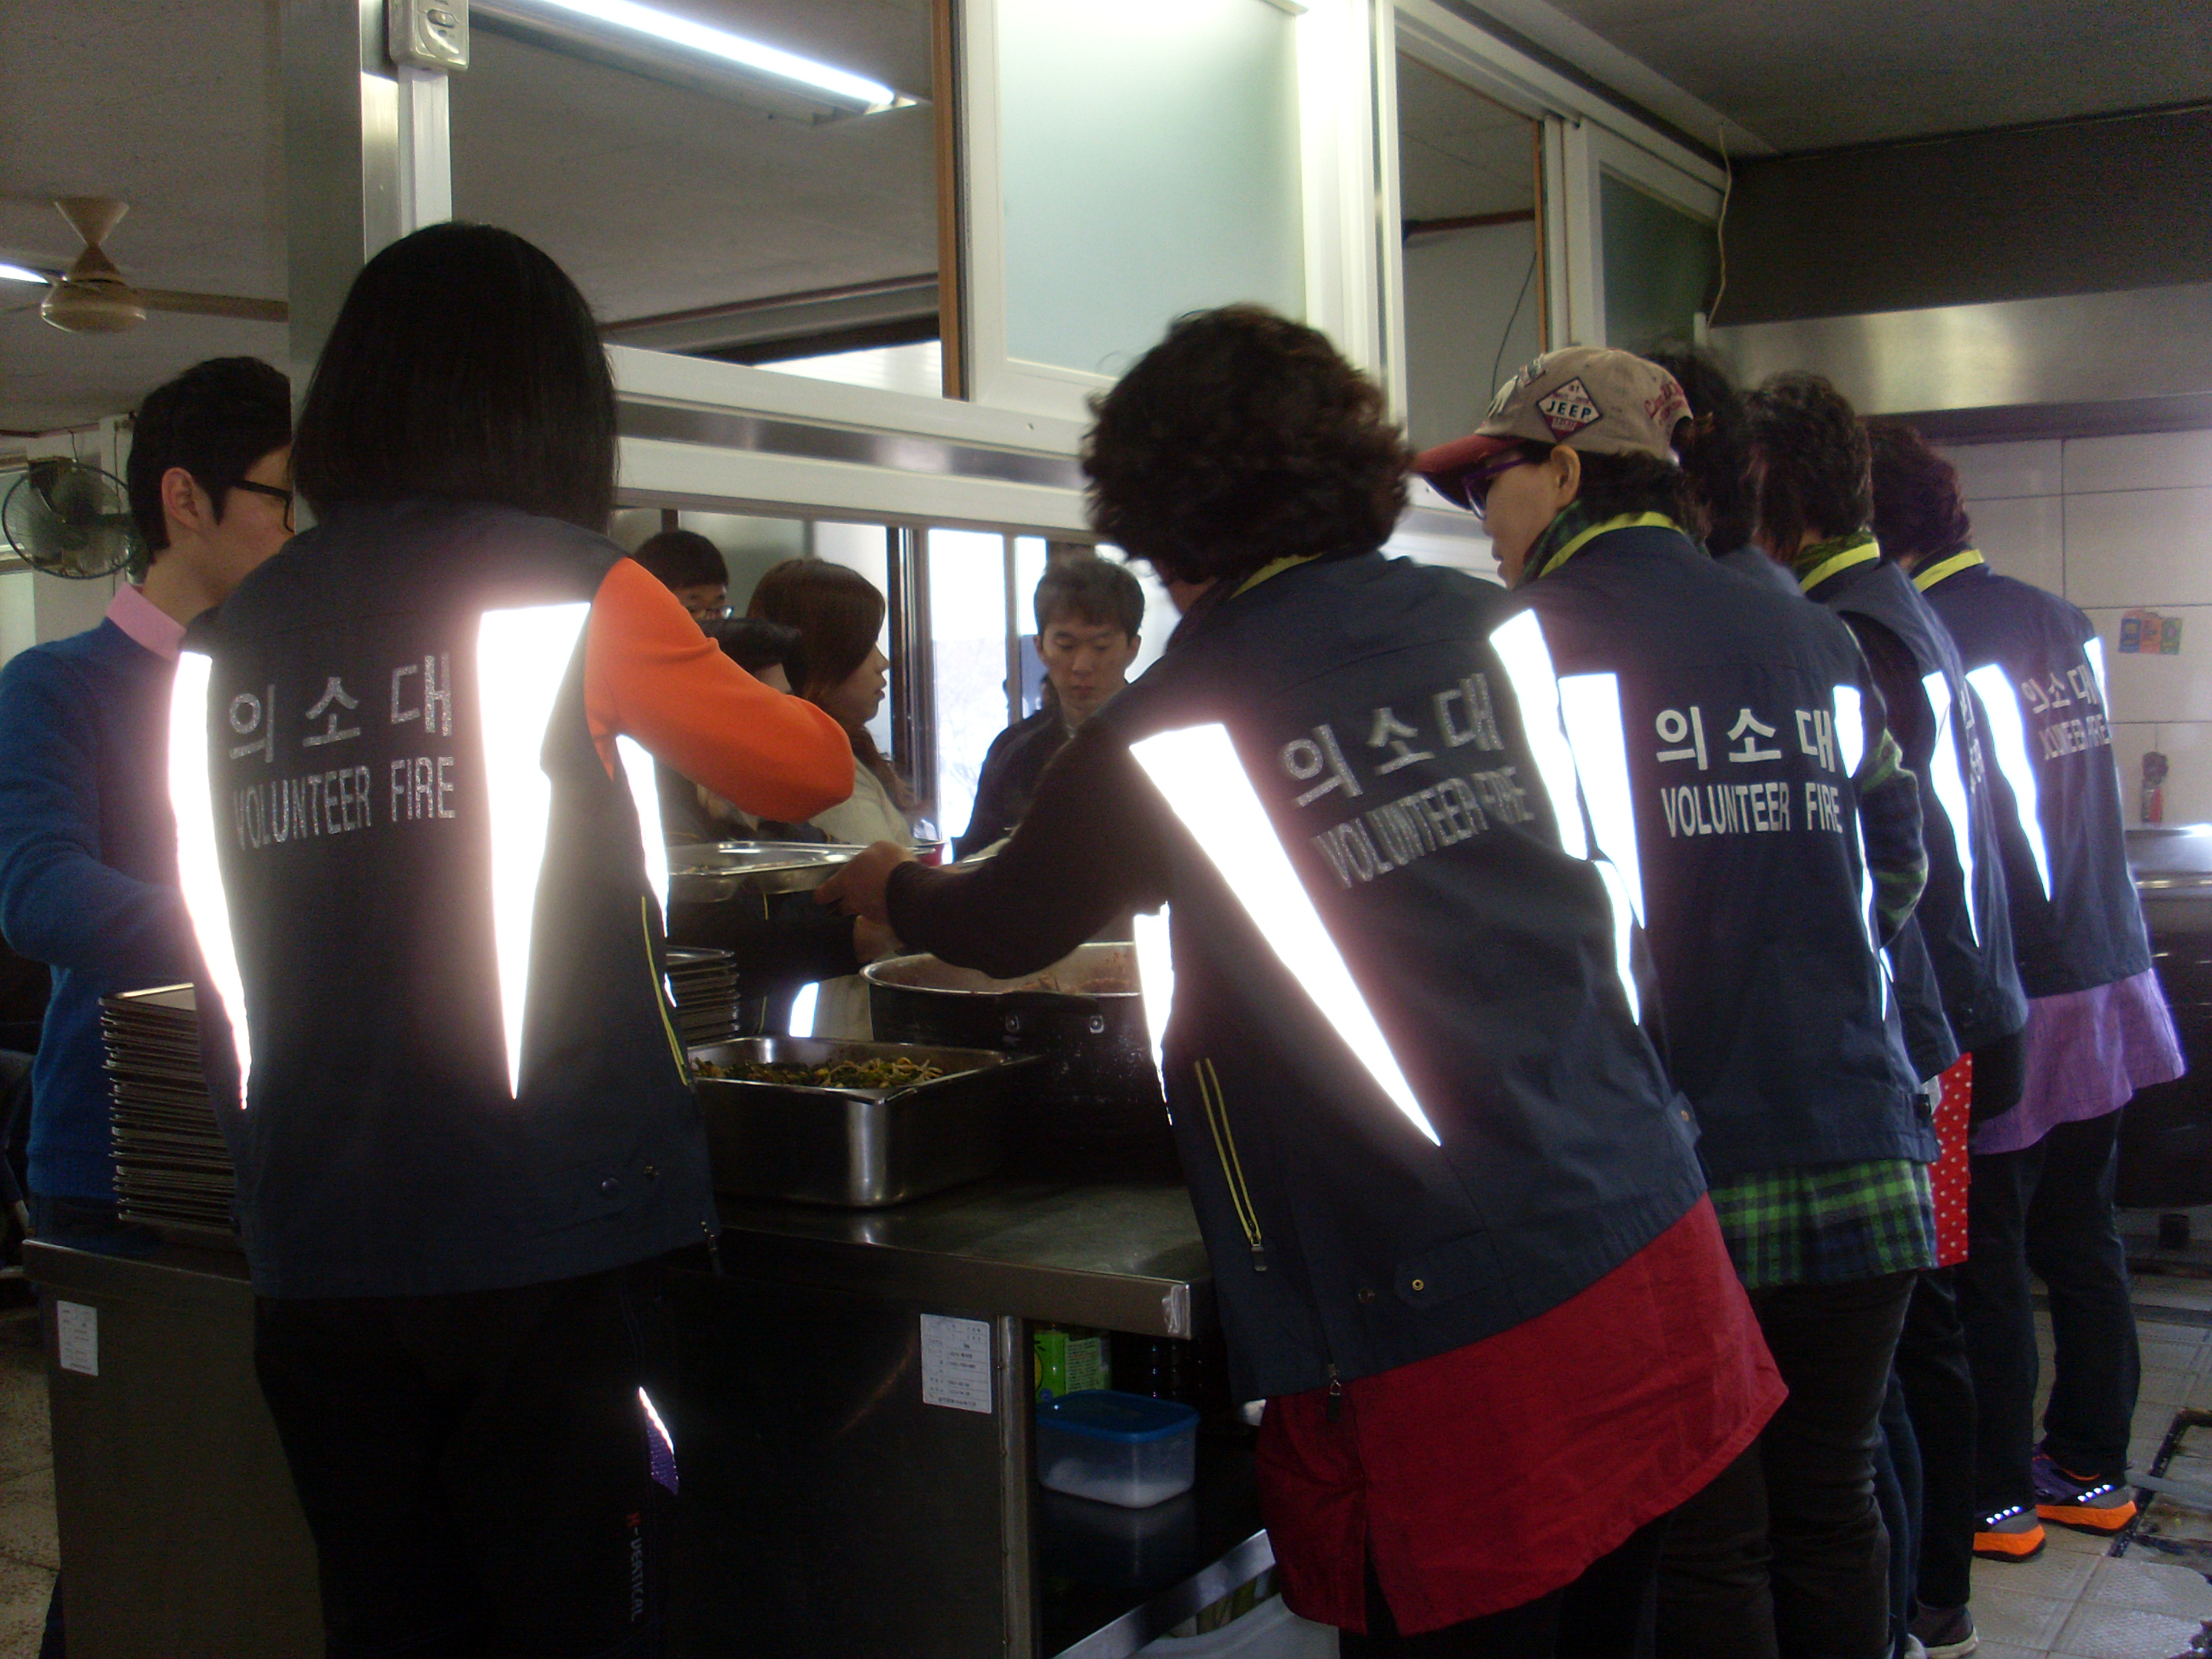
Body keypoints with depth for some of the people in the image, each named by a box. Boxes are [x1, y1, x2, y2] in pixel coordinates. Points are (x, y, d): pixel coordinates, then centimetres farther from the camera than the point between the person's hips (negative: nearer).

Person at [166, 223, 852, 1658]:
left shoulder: (234, 638, 6)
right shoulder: (580, 596, -7)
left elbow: (218, 935, 16)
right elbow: (811, 771, 8)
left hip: (315, 1260, 5)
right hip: (552, 1233, -4)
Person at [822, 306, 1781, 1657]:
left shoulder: (1170, 735, -10)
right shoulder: (1495, 629, 5)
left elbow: (1012, 927, 9)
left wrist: (891, 890, 31)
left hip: (1447, 1331, -5)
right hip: (1655, 1254, 6)